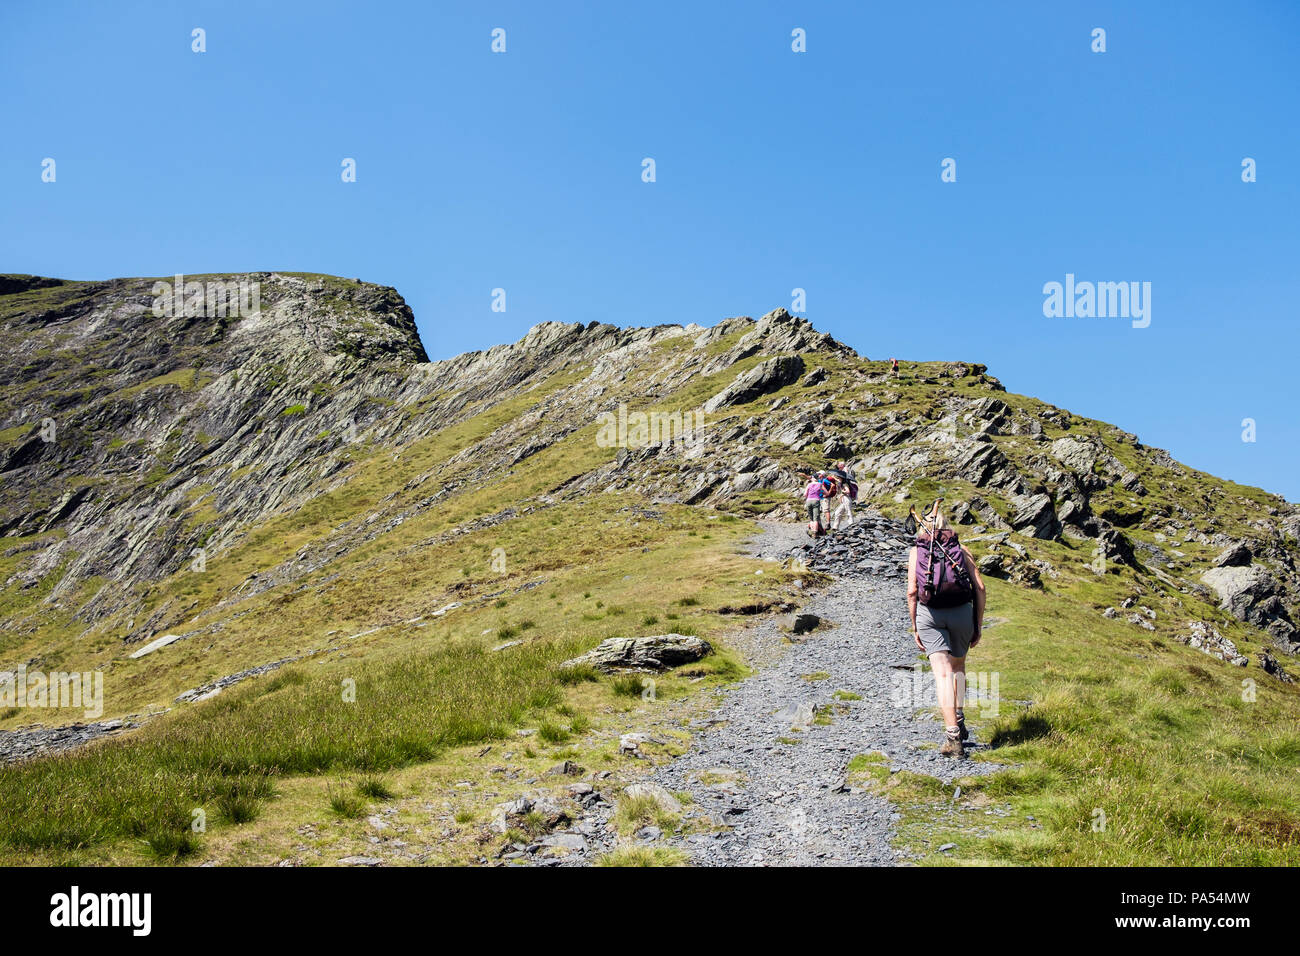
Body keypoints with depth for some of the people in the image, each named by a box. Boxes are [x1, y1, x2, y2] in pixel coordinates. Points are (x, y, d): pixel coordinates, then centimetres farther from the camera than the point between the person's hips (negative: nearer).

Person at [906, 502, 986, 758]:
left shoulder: (916, 551, 11)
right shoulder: (961, 549, 13)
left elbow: (912, 591, 2)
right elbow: (979, 587, 5)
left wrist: (915, 627, 7)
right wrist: (978, 624, 10)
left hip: (929, 613, -1)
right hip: (961, 611, 1)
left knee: (942, 672, -6)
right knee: (958, 665, 26)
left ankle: (952, 733, -18)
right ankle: (959, 717, 22)